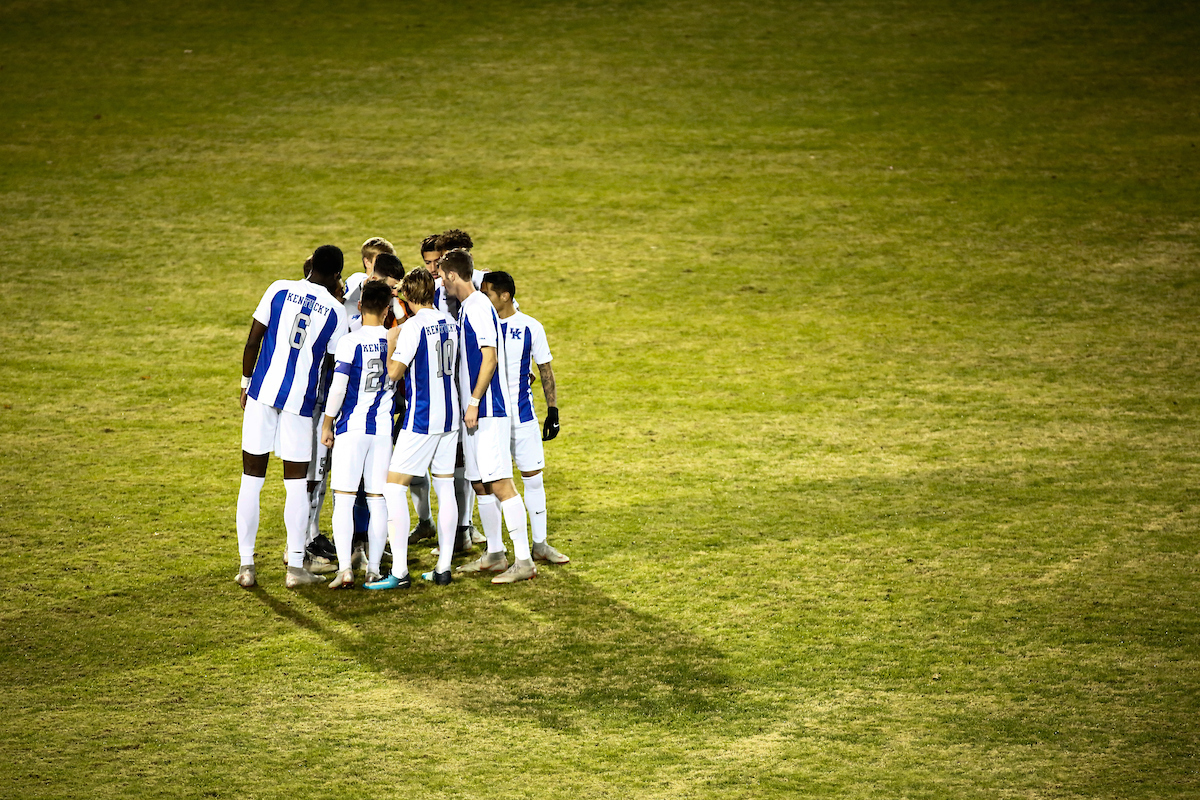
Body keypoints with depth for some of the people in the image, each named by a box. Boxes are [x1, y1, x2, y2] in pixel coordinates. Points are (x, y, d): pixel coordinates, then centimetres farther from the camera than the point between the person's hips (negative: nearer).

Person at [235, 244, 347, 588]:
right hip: (300, 400, -1)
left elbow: (252, 341, 3)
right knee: (296, 483, 8)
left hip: (262, 391, 1)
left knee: (251, 480, 7)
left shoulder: (280, 289, 2)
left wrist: (246, 383, 13)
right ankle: (295, 566, 7)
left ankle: (246, 565, 6)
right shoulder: (335, 311, 0)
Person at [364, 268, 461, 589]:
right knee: (445, 488, 11)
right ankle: (444, 567, 12)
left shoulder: (413, 327, -15)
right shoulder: (450, 323, 8)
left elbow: (394, 372, -17)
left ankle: (399, 571, -11)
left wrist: (392, 344, 1)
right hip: (450, 415, 7)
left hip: (420, 418, -7)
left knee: (394, 487, -4)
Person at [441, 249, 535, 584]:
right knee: (480, 484, 14)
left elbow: (490, 358, -19)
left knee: (500, 483, -12)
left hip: (488, 410, -10)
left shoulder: (479, 307, -14)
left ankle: (524, 560, -13)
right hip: (473, 413, 10)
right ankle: (495, 554, 22)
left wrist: (475, 402, -19)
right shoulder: (465, 308, 16)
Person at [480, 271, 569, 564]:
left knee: (533, 476, 4)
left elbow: (545, 371, 6)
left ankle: (540, 544, 16)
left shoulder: (531, 328, -2)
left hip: (522, 414, 0)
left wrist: (553, 411, 2)